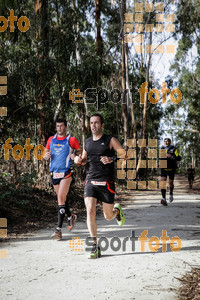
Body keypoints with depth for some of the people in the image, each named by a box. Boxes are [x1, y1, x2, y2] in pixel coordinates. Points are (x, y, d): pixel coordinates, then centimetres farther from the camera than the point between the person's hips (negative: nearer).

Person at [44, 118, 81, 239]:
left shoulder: (71, 140, -2)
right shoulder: (51, 139, 11)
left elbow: (80, 151, 9)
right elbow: (46, 154, 17)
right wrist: (46, 155, -6)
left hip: (66, 173, -5)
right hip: (54, 173, 5)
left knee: (61, 198, -16)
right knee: (61, 198, 16)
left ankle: (59, 229, -16)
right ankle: (71, 216, 42)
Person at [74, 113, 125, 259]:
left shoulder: (110, 140, -1)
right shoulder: (87, 142, 12)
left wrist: (112, 159, -21)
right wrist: (79, 160, 4)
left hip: (106, 183, -3)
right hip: (90, 181, 3)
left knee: (108, 217, 7)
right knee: (90, 211, -16)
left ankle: (117, 210, 46)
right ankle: (95, 247, -8)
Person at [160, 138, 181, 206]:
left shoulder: (174, 149, -6)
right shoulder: (162, 149, 6)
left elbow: (179, 158, -16)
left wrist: (171, 156, -29)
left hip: (171, 169, -1)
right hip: (164, 168, 2)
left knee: (171, 183, 6)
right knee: (163, 181, -19)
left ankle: (171, 194, 40)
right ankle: (164, 198, -26)